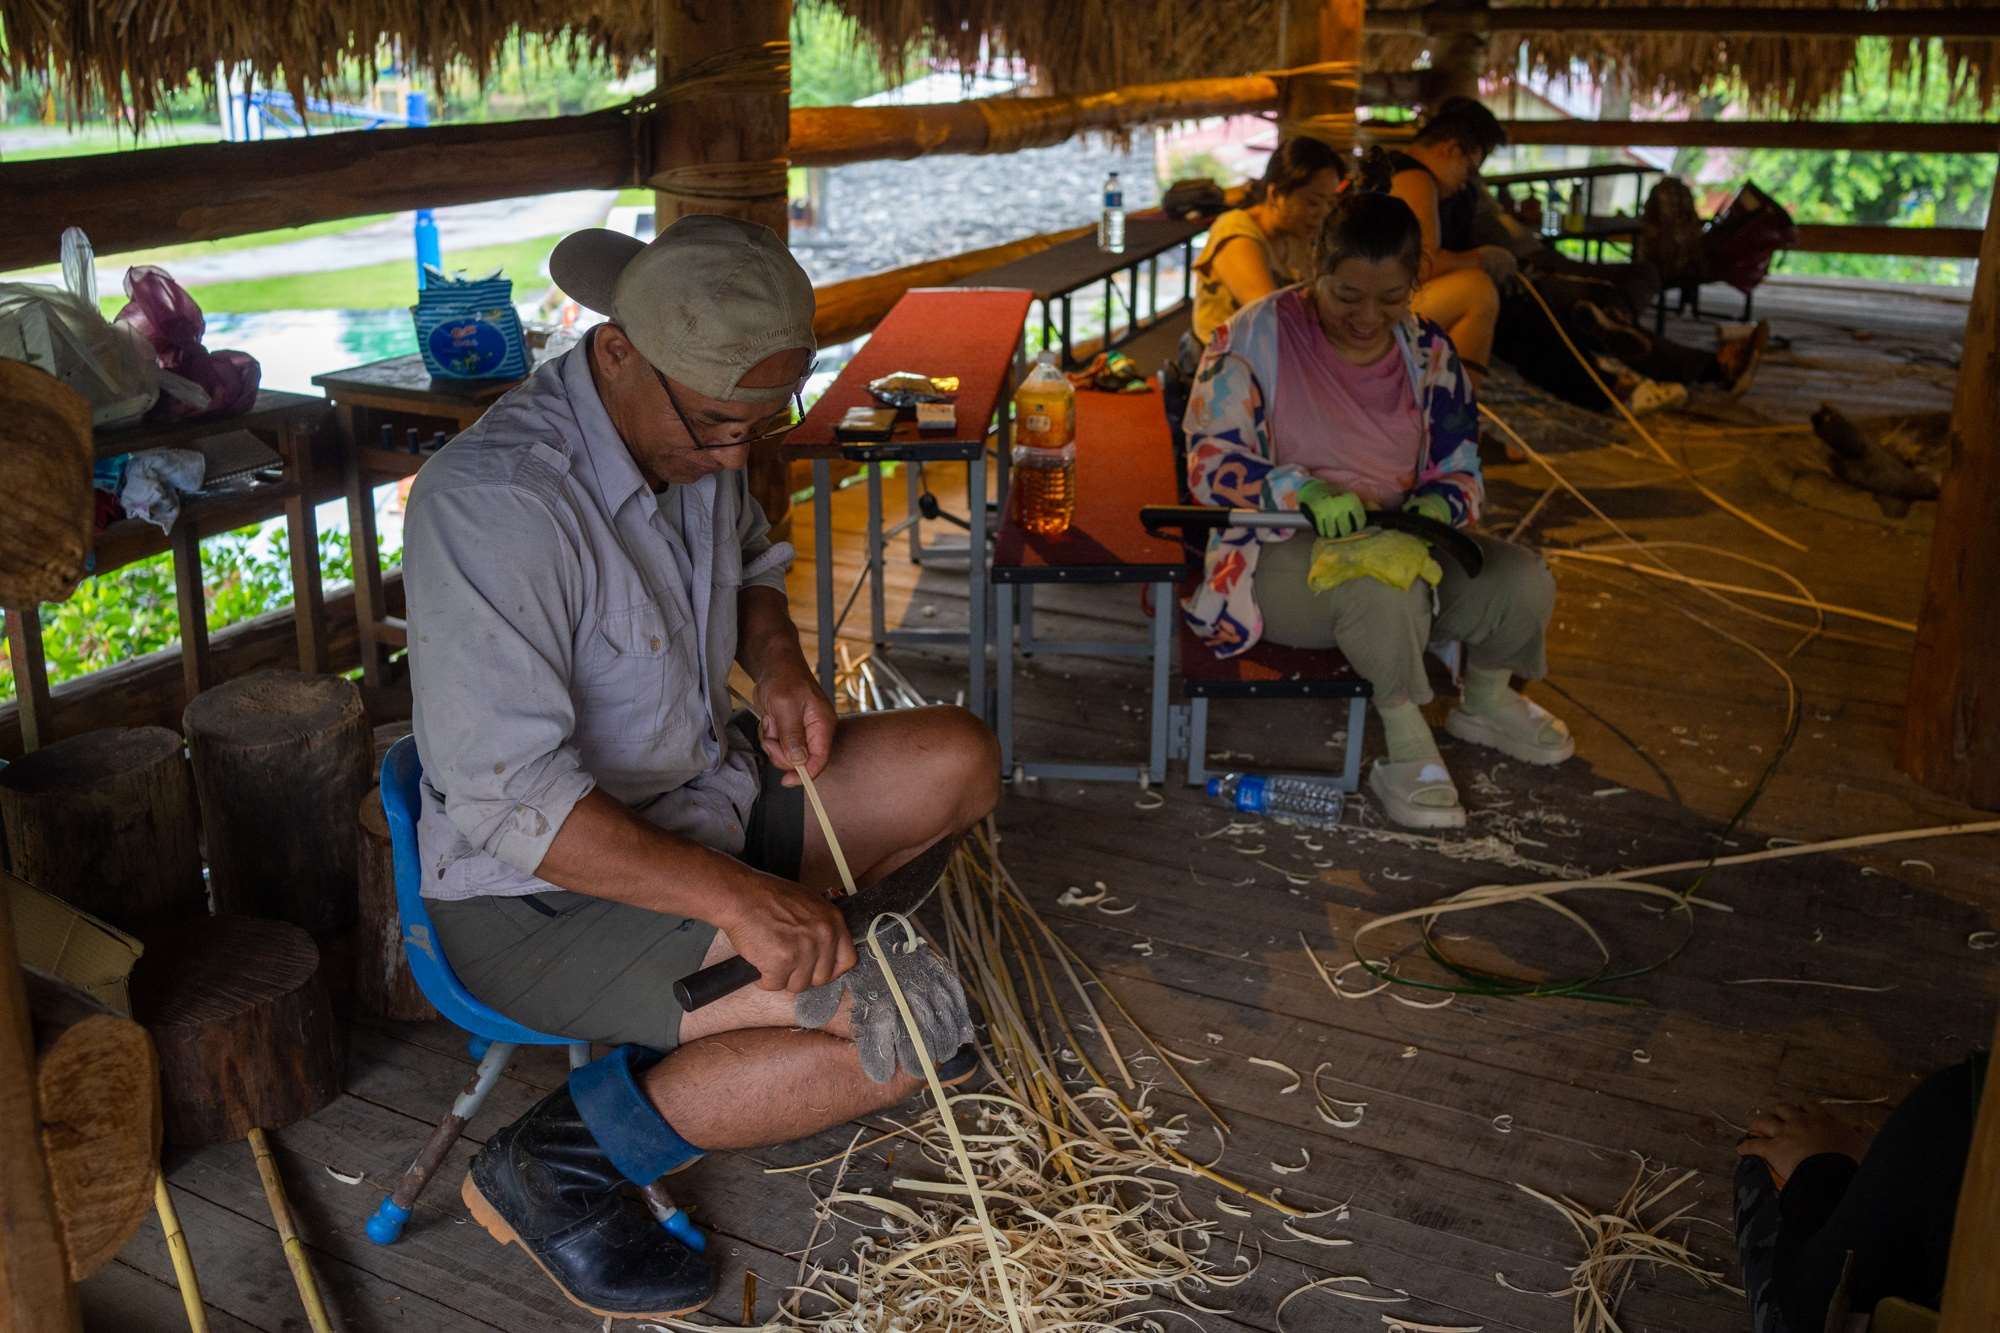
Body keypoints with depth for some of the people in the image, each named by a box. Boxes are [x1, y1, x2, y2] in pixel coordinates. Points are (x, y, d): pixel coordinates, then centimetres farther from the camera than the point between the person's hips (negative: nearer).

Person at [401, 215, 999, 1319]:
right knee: (914, 1022, -21)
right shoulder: (494, 503, -29)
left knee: (956, 759, 4)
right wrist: (736, 896, -34)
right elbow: (506, 798, -31)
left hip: (699, 791, 9)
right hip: (541, 896, -9)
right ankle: (558, 1165, -8)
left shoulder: (695, 422, -2)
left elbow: (750, 563, 20)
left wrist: (777, 667, -2)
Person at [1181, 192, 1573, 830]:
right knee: (1384, 583, -38)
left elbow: (1459, 471, 9)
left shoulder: (1429, 352, 4)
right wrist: (1306, 493, -29)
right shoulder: (1255, 336, -10)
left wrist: (1434, 508, -16)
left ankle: (1485, 702, 16)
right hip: (1282, 553, -5)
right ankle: (1405, 743, -14)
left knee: (1522, 581, -17)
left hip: (1401, 538, 5)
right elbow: (1211, 462, -13)